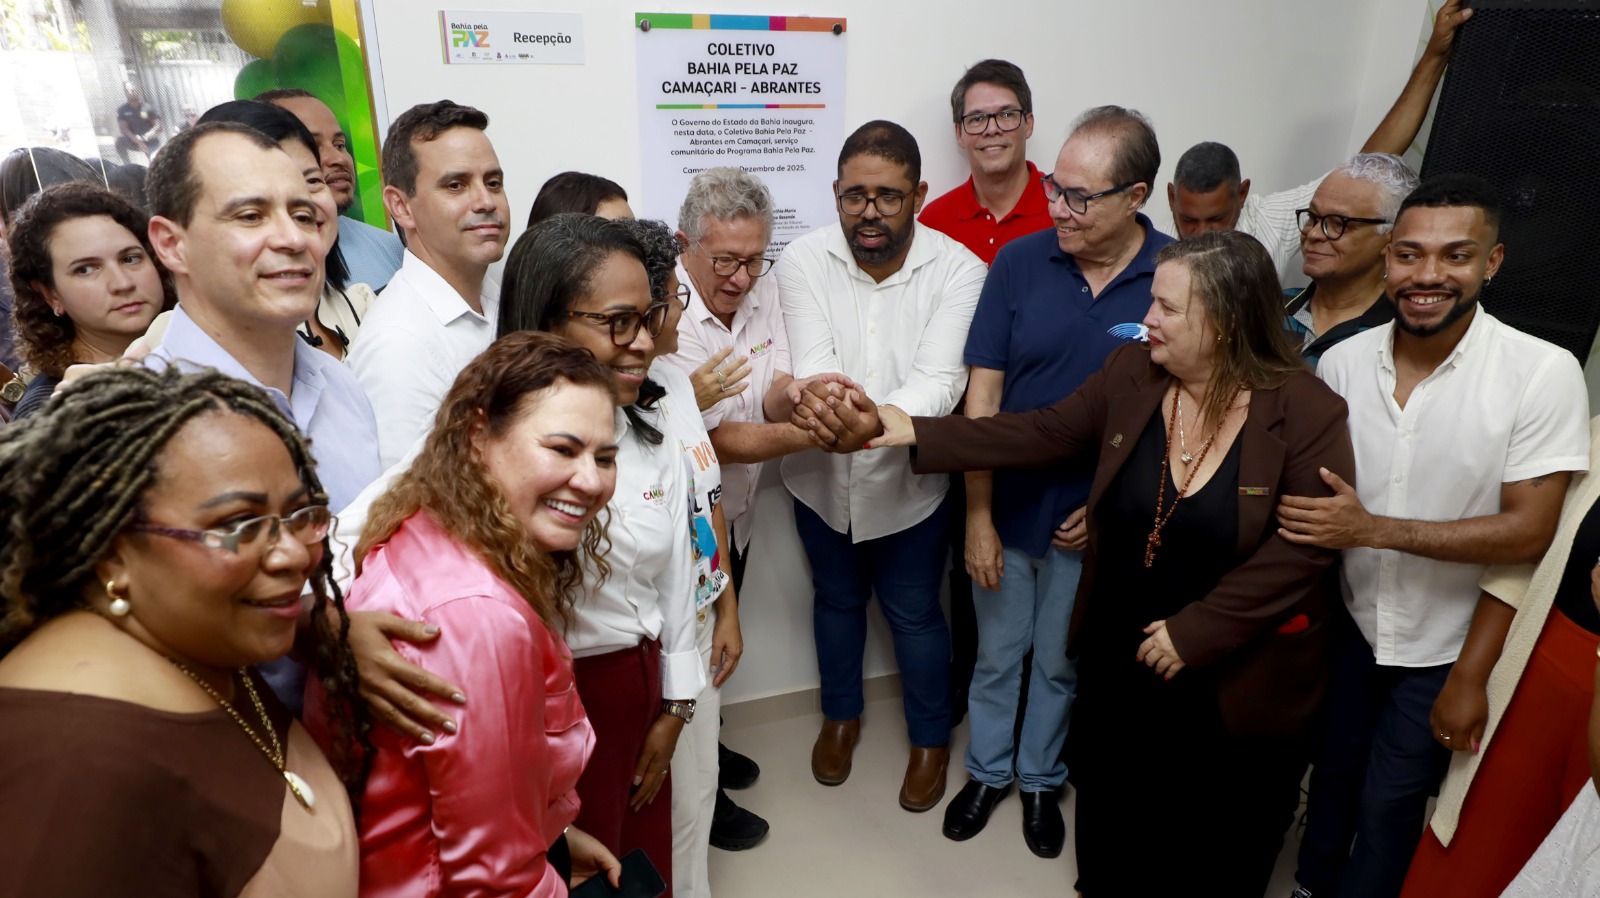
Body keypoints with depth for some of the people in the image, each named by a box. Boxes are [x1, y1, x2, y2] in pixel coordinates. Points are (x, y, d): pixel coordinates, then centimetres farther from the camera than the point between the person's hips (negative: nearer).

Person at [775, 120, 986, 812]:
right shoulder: (803, 261, -14)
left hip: (909, 481, -2)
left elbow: (939, 380, -29)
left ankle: (930, 738, 43)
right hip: (823, 478, 2)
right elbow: (811, 366, -25)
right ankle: (841, 714, 51)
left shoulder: (959, 271, -18)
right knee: (837, 601, 23)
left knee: (914, 614, 16)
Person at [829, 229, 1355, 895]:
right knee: (1108, 815, 26)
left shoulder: (1307, 412, -18)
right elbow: (1040, 434, -5)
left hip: (1233, 678, -3)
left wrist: (1197, 630, -22)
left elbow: (1304, 545, -19)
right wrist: (912, 432, -11)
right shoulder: (1131, 376, -7)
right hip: (1119, 661, 4)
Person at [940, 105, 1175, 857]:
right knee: (996, 654, 19)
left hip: (1095, 518, -1)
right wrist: (976, 514, -10)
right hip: (1007, 508, 1)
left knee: (1061, 661, 19)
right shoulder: (1019, 262, -10)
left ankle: (1041, 778, 43)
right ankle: (988, 772, 42)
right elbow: (983, 392, -9)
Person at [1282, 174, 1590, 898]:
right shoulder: (1343, 360, -10)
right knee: (1333, 769, 24)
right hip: (1350, 621, 4)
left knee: (1390, 801, 14)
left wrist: (1373, 528, -30)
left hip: (1446, 647, -3)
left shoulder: (1544, 374, -20)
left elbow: (1528, 532, -22)